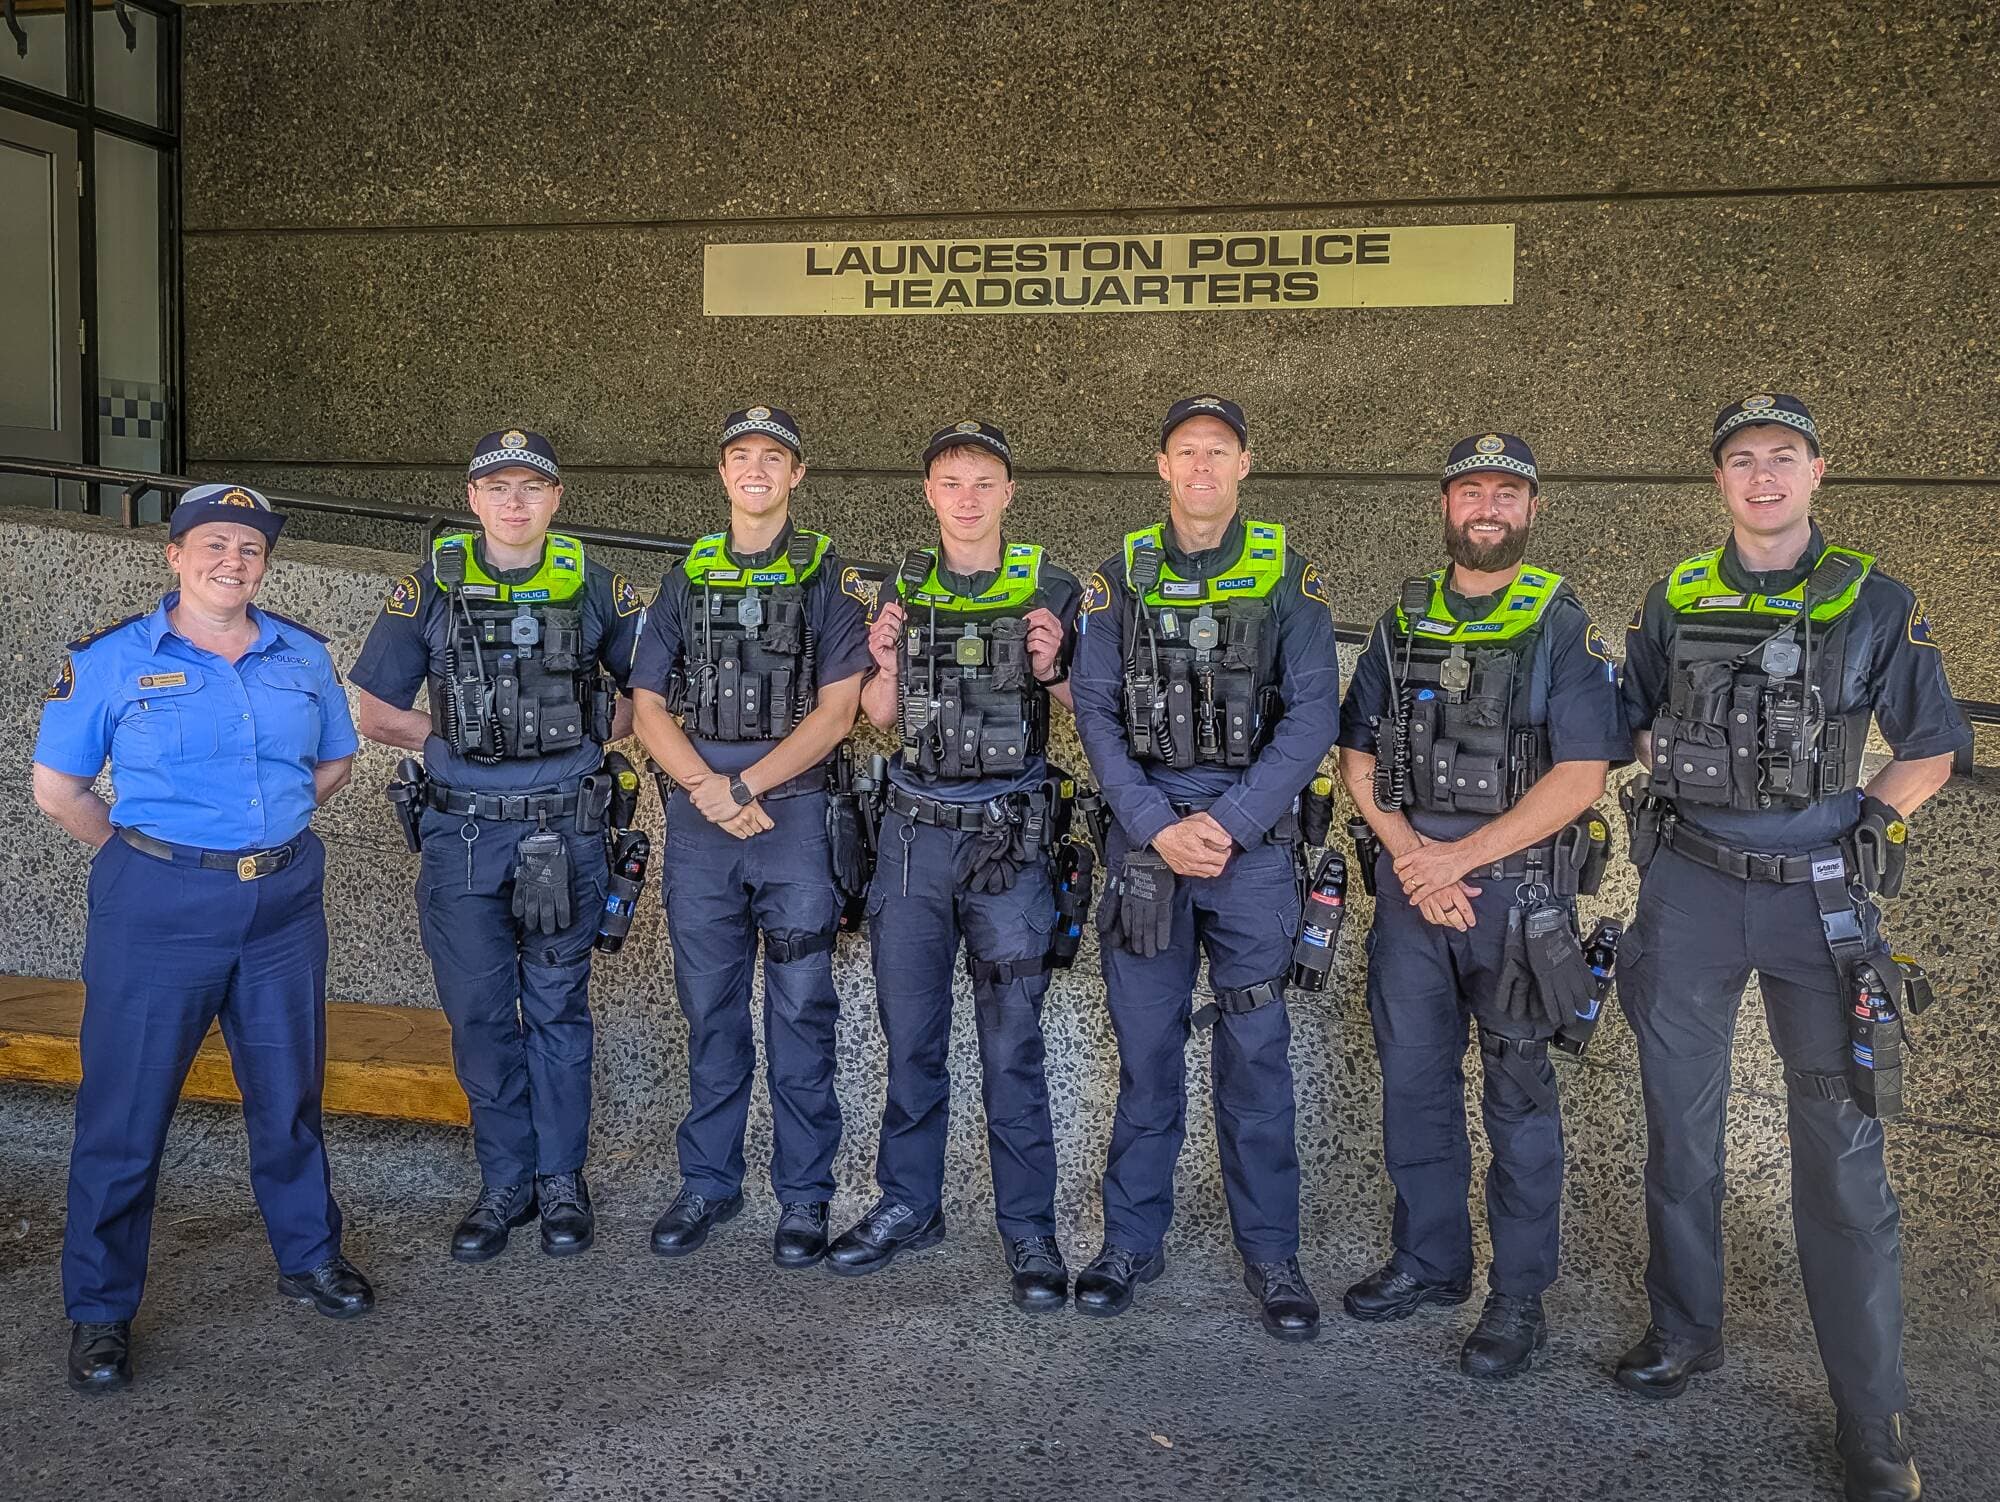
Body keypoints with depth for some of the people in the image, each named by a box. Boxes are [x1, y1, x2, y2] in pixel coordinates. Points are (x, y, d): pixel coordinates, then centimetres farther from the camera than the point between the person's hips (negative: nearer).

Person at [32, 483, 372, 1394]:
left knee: (289, 1091, 14)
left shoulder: (301, 656, 6)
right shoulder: (111, 659, -4)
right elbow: (57, 786, 0)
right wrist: (139, 852, 2)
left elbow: (334, 762, 18)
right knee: (126, 1109, 2)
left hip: (284, 904, 4)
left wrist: (263, 830, 10)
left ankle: (309, 1256, 33)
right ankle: (99, 1311, 16)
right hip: (160, 909, -3)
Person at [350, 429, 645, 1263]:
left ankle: (562, 1179, 20)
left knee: (556, 1007, 8)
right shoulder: (431, 585, 2)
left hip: (564, 828, 0)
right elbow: (376, 714, 5)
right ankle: (505, 1181, 21)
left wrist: (589, 730, -3)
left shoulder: (593, 586, 2)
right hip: (461, 830, 1)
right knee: (479, 1012, 7)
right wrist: (456, 738, -5)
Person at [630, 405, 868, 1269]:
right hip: (697, 819, 3)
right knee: (710, 1010, 10)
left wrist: (746, 786, -13)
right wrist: (709, 790, -9)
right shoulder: (686, 580, 13)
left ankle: (803, 1196, 12)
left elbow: (835, 712, -5)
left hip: (794, 811, -3)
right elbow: (649, 708, 7)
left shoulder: (830, 578, 3)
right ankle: (708, 1183, 22)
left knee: (800, 1013, 1)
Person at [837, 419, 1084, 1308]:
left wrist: (1051, 673, -16)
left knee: (1011, 1043, 0)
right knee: (909, 1033, 10)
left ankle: (1029, 1228, 11)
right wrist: (886, 666, -7)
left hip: (1009, 834, -3)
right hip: (914, 830, 3)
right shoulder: (905, 590, 9)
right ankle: (908, 1207, 24)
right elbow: (880, 718, 13)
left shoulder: (1050, 590, -1)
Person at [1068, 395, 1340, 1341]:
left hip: (1253, 835, -1)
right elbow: (1095, 710, 1)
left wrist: (1229, 823, -14)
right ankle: (1133, 1239, 21)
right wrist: (1158, 826, -11)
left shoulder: (1287, 575, 1)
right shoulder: (1121, 576, 5)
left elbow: (1312, 714, -5)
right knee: (1144, 1043, 7)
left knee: (1255, 1050, 2)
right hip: (1143, 831, 1)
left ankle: (1270, 1254, 15)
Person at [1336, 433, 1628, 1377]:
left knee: (1518, 1093, 3)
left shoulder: (1564, 627, -3)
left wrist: (1459, 857, -15)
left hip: (1518, 884, -4)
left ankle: (1520, 1298, 14)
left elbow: (1580, 776, -11)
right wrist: (1410, 859, -9)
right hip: (1409, 879, 4)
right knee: (1412, 1077, 11)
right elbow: (1358, 759, 7)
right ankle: (1429, 1262, 27)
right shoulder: (1402, 624, 10)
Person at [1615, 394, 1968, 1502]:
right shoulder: (1677, 601, 6)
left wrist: (1862, 822, -4)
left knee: (1841, 1151, -3)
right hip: (1688, 888, 2)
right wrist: (1676, 782, 3)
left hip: (1820, 896, -2)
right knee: (1680, 1124, 11)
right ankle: (1685, 1330, 29)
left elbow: (1931, 751, 6)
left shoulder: (1876, 607, 1)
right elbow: (1632, 723, 17)